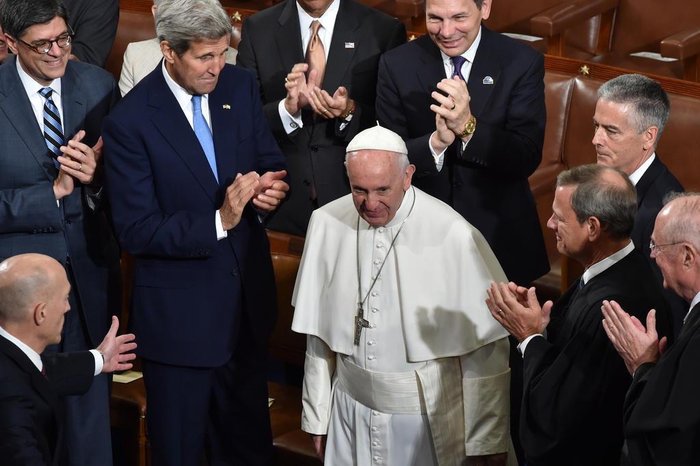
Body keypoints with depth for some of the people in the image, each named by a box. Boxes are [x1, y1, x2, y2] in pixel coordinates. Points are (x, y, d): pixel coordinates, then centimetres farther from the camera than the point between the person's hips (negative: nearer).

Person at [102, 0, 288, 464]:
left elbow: (271, 162, 8)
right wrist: (218, 222, -29)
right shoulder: (130, 122, -18)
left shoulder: (240, 86, -2)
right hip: (179, 315, -5)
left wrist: (270, 188, -15)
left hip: (247, 298, 5)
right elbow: (136, 231, -19)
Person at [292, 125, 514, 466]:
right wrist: (317, 417, 10)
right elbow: (319, 336, 5)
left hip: (429, 412, -3)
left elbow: (485, 349, -12)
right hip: (352, 406, 3)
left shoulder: (453, 236, -19)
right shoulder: (326, 224, -6)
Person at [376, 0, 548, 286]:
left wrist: (469, 127, -30)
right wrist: (436, 142, -28)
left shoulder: (522, 63, -10)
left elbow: (527, 159, -15)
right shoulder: (397, 65, -6)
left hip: (500, 237, -1)